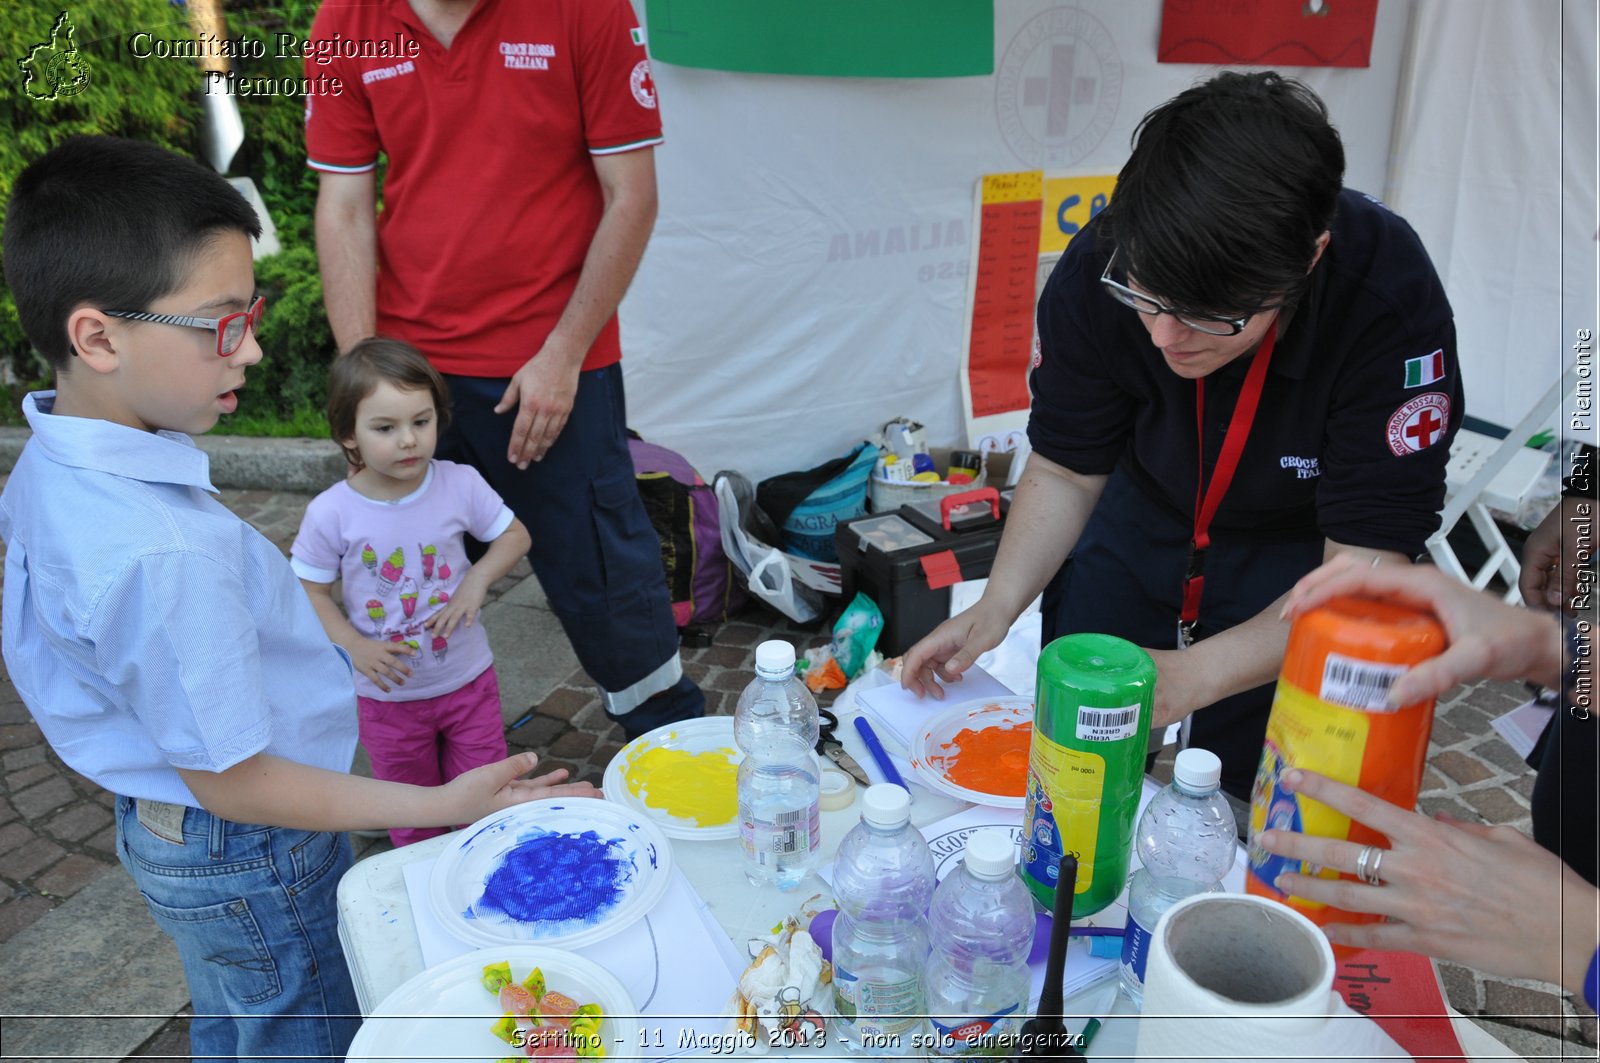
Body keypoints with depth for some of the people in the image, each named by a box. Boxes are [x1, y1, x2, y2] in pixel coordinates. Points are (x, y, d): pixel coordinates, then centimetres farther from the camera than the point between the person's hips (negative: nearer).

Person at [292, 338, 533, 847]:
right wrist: (352, 645, -20)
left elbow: (515, 535, -2)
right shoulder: (331, 513, -19)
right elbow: (308, 589, -7)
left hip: (468, 680, 1)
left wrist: (477, 581, -18)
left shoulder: (460, 484, -16)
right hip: (388, 693, 0)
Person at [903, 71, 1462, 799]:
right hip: (1142, 516, 3)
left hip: (1299, 540, -2)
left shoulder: (1393, 305, -35)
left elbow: (1363, 567, -31)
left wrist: (1192, 676, -43)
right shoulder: (1096, 272, -27)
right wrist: (997, 607, -27)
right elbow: (1065, 470, -13)